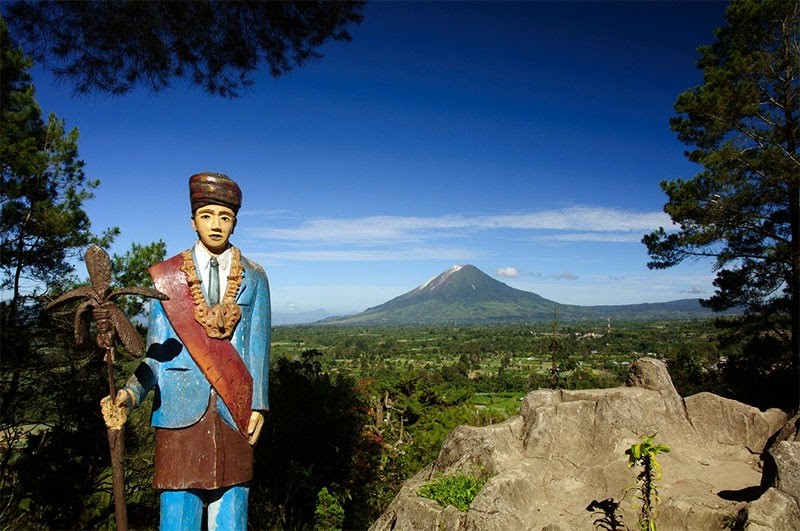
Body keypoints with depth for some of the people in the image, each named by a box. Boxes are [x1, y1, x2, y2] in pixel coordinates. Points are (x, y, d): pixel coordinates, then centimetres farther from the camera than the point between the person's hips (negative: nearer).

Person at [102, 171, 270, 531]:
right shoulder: (166, 277, 5)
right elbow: (157, 352, 3)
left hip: (234, 413, 1)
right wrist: (130, 393, -14)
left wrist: (258, 404, 0)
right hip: (180, 412, 0)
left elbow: (258, 346, 6)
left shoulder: (254, 278, 8)